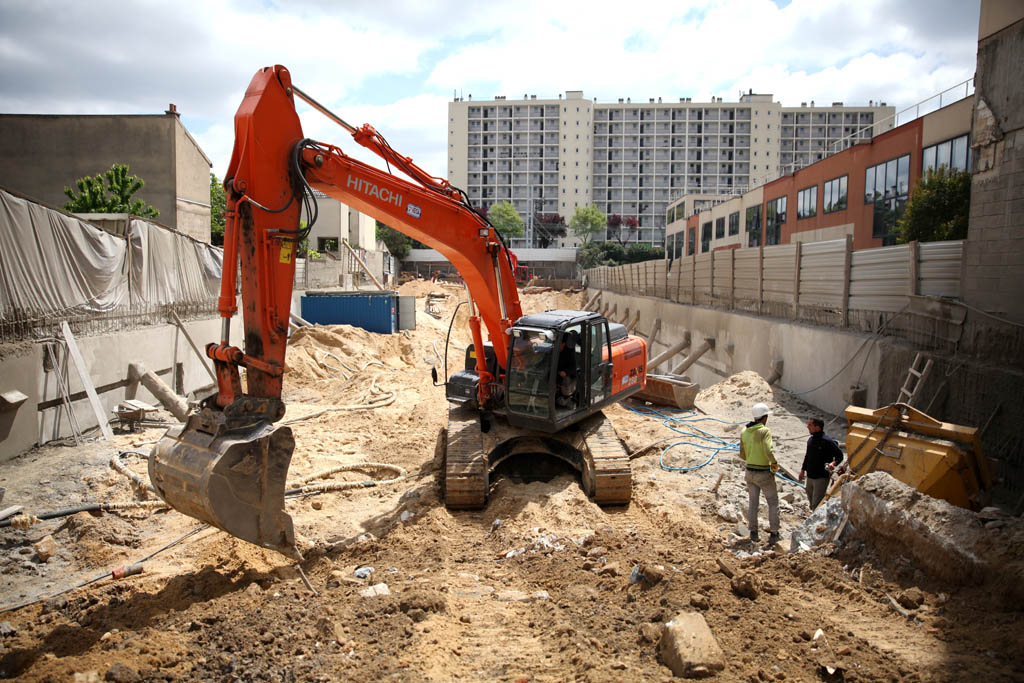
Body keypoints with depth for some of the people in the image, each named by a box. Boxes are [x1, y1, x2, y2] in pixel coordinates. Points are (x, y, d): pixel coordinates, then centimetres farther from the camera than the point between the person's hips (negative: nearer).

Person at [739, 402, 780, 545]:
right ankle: (773, 534, 11)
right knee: (773, 502, 10)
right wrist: (775, 463, -10)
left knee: (752, 502, 17)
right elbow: (769, 451, -29)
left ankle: (753, 532, 20)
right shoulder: (765, 431, -17)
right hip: (764, 474, -5)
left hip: (750, 472, 5)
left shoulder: (744, 432, 2)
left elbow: (742, 455, 7)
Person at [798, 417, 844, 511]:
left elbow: (840, 455, -13)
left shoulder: (827, 441, -17)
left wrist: (833, 463, -32)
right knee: (811, 501, 19)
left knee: (817, 504, -8)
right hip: (810, 477, 8)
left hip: (822, 477, -8)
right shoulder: (810, 439, 8)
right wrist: (802, 470, 23)